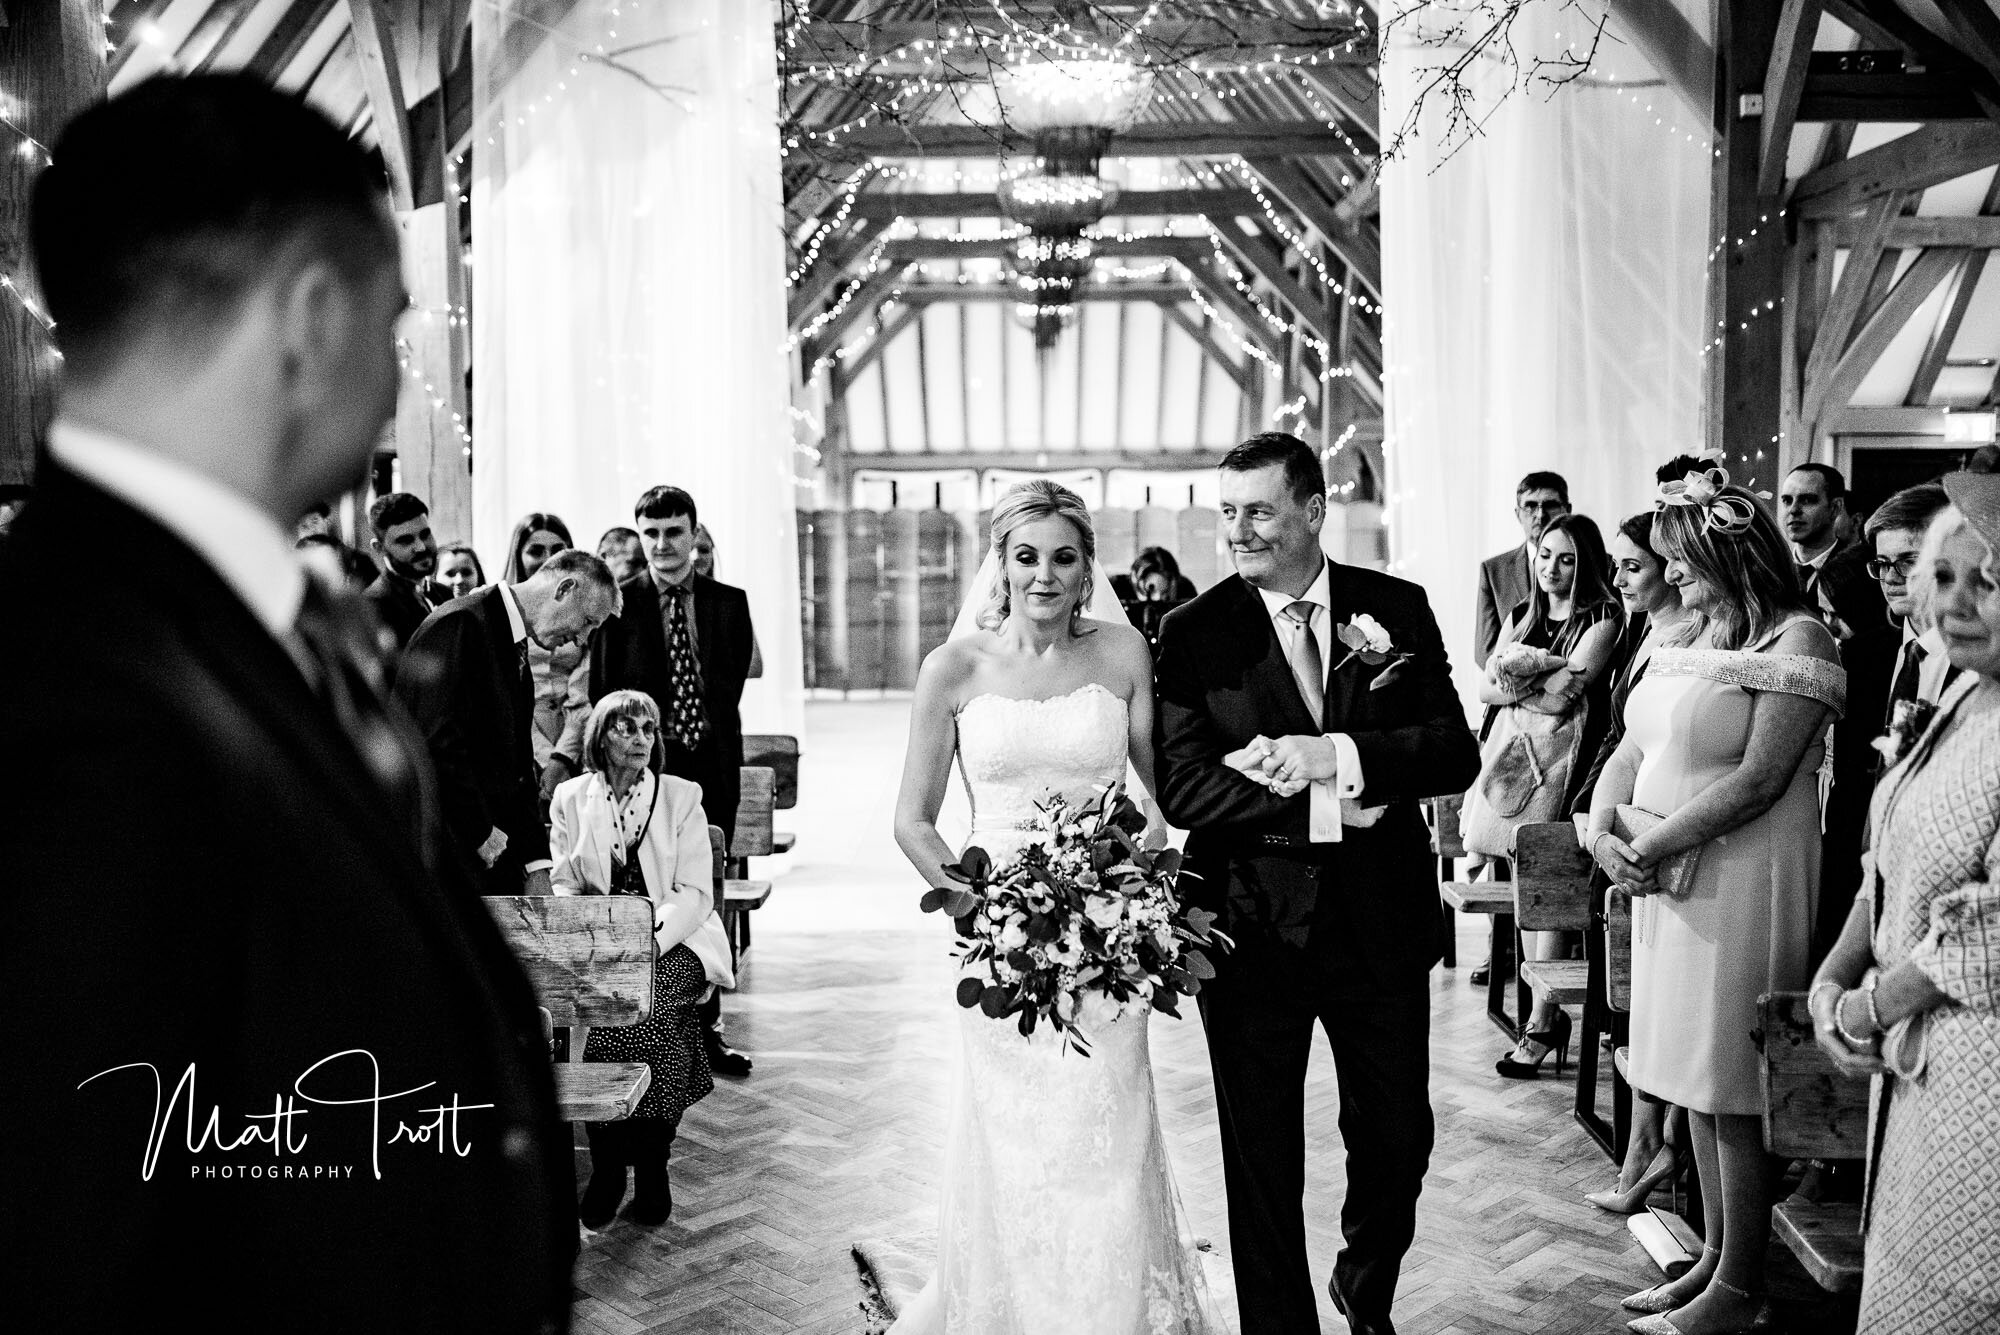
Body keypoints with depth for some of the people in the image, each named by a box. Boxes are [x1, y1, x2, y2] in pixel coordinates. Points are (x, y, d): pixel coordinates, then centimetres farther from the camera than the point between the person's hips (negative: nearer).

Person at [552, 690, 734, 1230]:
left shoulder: (681, 798, 5)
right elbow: (564, 885, 9)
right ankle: (605, 1164, -15)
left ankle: (652, 1165, -16)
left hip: (674, 941, -1)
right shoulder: (570, 799, 11)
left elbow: (695, 894, -1)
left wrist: (649, 935, -18)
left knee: (644, 1008, -32)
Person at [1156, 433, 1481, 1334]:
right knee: (1261, 1158, 10)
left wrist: (1336, 755, -21)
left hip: (1382, 921, 2)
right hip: (1253, 927, -2)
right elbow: (1180, 786, -13)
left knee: (1399, 1142, 17)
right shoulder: (1193, 634, -4)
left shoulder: (1397, 609, 2)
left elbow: (1456, 751, -7)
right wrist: (1324, 805, -21)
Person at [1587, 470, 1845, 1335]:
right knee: (1697, 1086, 15)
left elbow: (1760, 777, -18)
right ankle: (1713, 1256, 27)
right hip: (1669, 884, 8)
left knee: (1734, 1092, 1)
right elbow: (1633, 750, 12)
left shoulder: (1796, 638, -11)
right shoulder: (1690, 639, 13)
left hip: (1742, 888, -8)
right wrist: (1601, 826, -7)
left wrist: (1652, 846, -18)